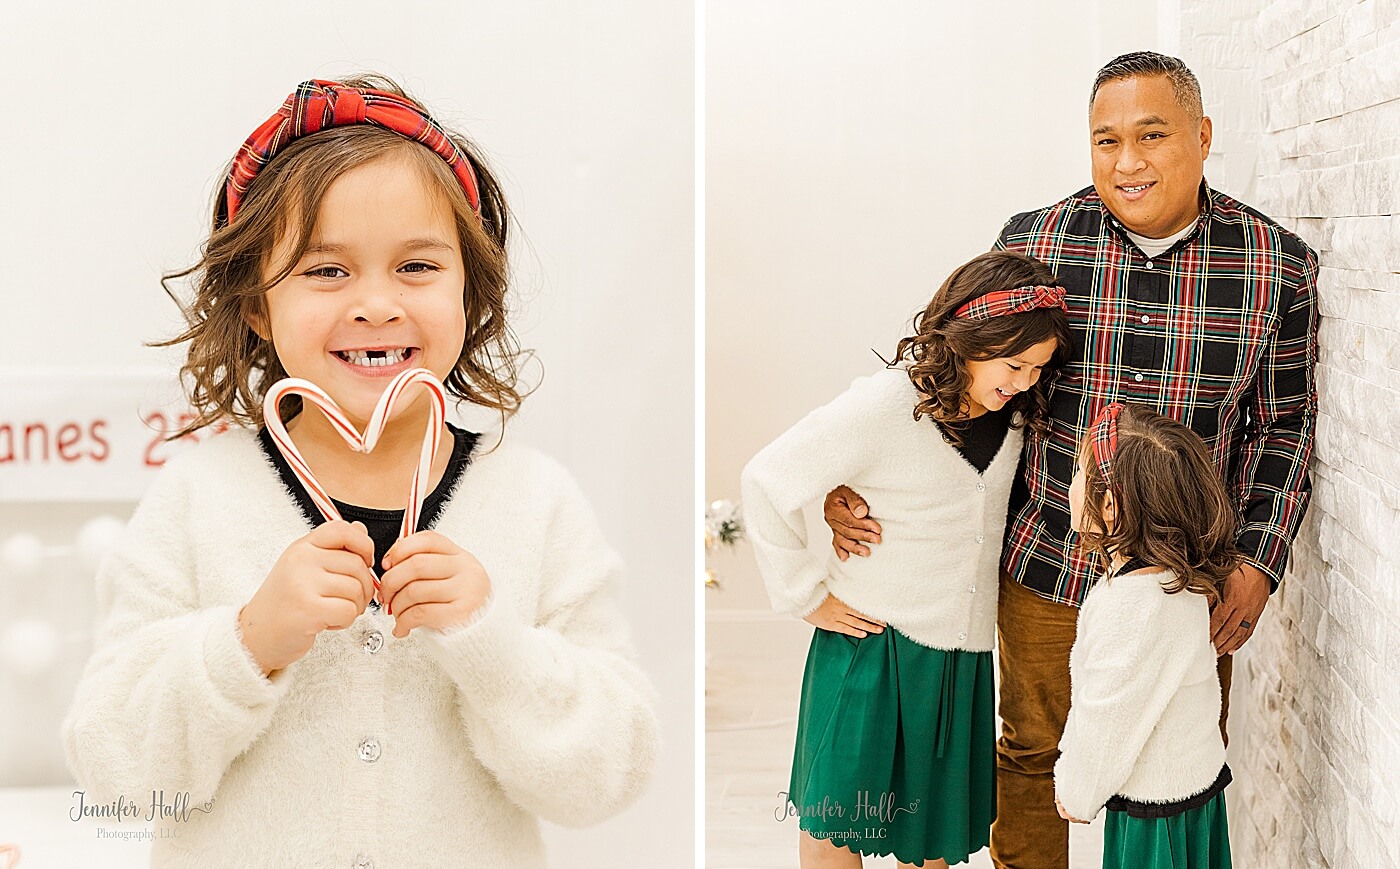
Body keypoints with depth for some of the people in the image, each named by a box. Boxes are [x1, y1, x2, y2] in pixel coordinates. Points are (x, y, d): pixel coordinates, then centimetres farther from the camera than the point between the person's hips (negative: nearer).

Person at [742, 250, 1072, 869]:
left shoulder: (1015, 410, 0)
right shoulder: (885, 406, -19)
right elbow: (766, 482, -15)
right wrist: (807, 597, -12)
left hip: (962, 651, 5)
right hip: (872, 643, -5)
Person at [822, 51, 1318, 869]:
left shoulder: (1279, 265, -6)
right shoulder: (1033, 245, -7)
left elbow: (1285, 423, 4)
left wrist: (1259, 562, -5)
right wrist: (860, 485, -8)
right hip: (1046, 570, 0)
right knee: (1033, 754, 17)